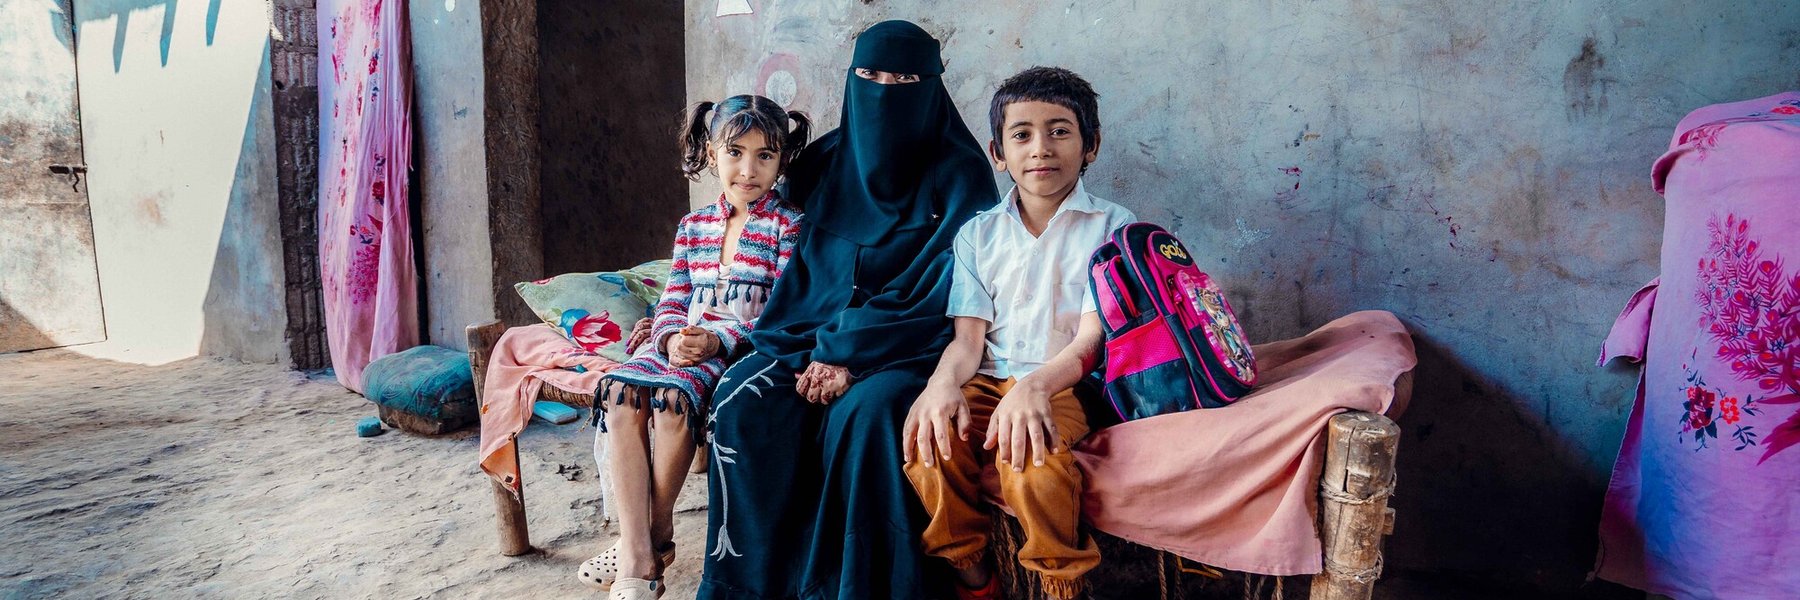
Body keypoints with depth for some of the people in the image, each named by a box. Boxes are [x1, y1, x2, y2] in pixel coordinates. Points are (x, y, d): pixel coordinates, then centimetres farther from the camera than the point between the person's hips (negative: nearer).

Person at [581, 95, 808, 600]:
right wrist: (672, 336, -11)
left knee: (672, 395, -33)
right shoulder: (693, 226, 18)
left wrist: (716, 338, -20)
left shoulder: (787, 226, 1)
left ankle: (660, 532, -9)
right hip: (680, 345, 5)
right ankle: (637, 555, -24)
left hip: (743, 349, -5)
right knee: (619, 389, -25)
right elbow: (673, 300, 13)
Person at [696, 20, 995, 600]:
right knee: (741, 398, -22)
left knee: (867, 411, -35)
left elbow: (948, 290, -10)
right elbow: (802, 271, 10)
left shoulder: (959, 175, -2)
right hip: (818, 338, 4)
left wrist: (852, 356, -17)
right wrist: (814, 352, -9)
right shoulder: (823, 163, 11)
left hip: (912, 349, -4)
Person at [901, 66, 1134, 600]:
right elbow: (969, 338, 4)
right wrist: (944, 383, -20)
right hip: (987, 381, 3)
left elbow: (1093, 339, -8)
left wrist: (1035, 385, -28)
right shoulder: (978, 234, 13)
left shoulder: (1111, 228, 3)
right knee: (929, 442, -27)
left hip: (1065, 386, -3)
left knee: (1030, 458, -34)